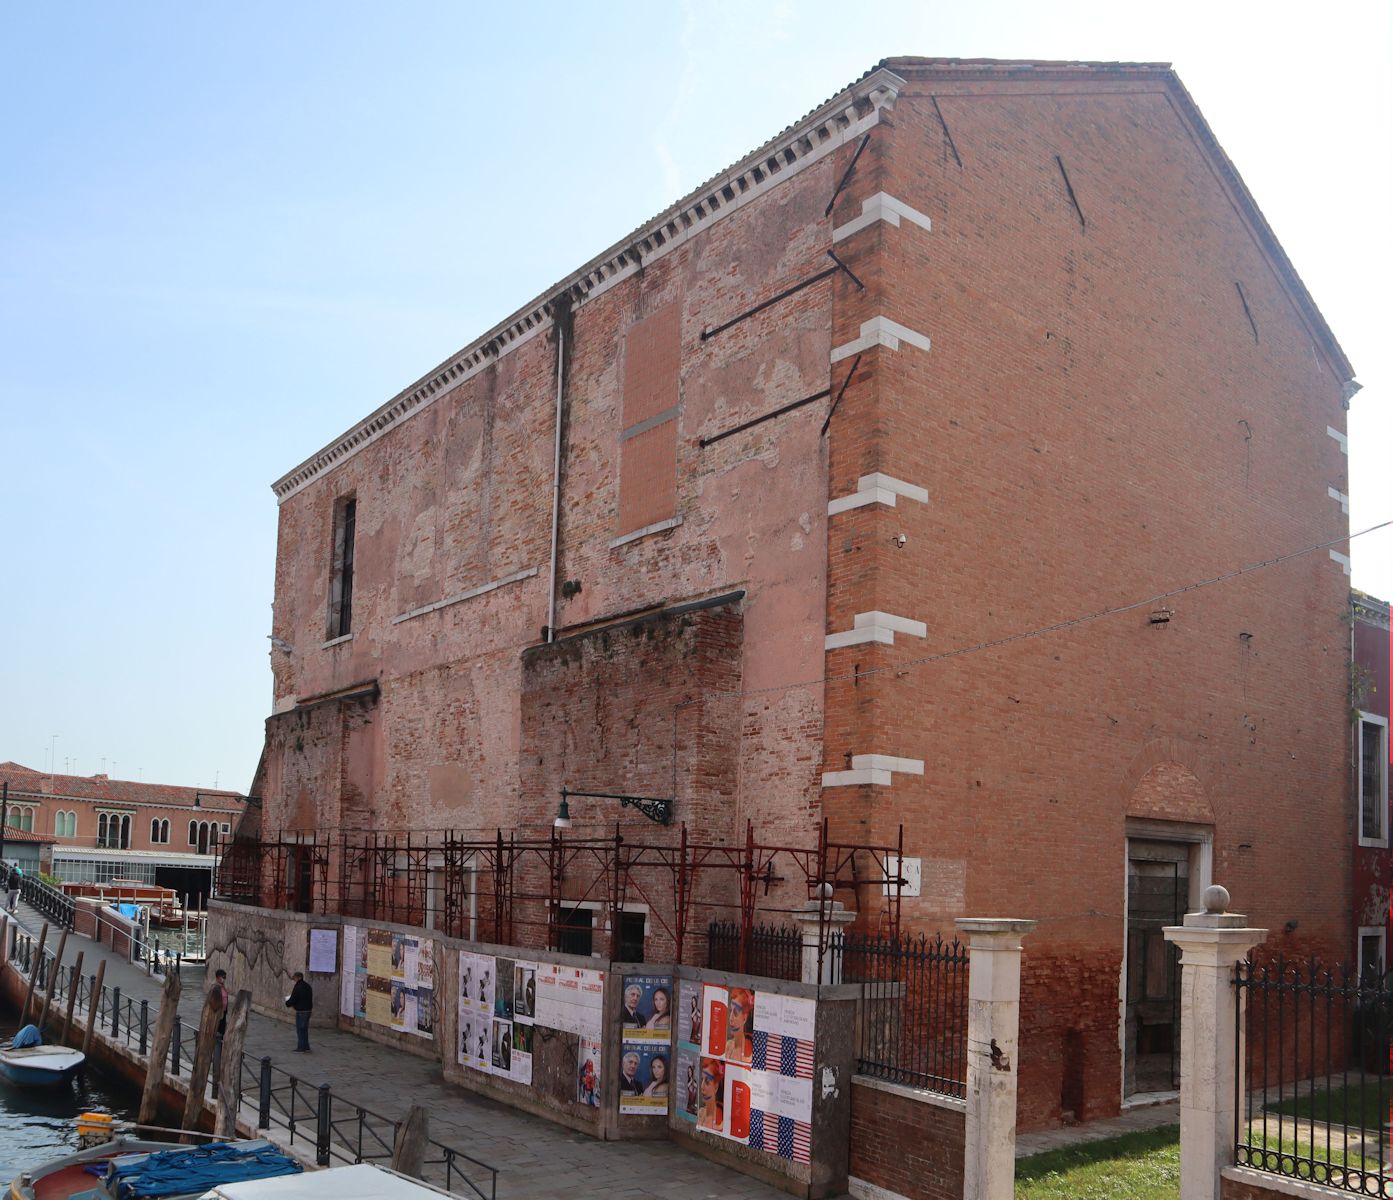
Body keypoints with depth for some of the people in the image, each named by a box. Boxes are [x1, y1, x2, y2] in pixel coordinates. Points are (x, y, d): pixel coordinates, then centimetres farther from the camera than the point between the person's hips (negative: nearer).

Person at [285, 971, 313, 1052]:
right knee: (305, 1029, 15)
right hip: (308, 1010, 8)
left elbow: (292, 1000, -16)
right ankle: (306, 1047, 19)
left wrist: (287, 1003, 8)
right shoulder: (308, 987, 11)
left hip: (301, 1011, -8)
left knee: (300, 1029, -1)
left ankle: (301, 1047, 1)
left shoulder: (297, 988, -16)